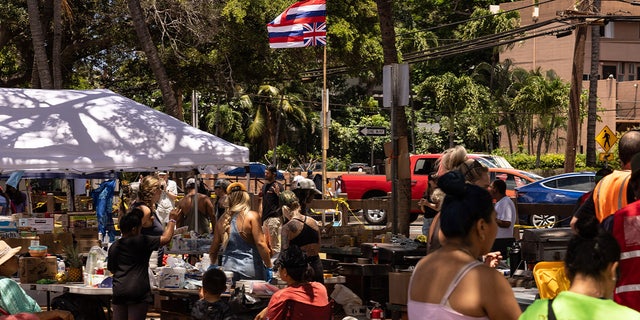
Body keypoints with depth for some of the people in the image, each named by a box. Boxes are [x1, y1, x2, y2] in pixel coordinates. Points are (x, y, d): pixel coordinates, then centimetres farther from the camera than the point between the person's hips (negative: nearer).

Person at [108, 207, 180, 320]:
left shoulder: (114, 247, 12)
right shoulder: (142, 242, -4)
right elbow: (166, 238, 1)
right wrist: (172, 220, 16)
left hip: (118, 292, 5)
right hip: (137, 292, -5)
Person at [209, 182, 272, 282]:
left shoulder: (222, 220, 9)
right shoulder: (252, 216, -4)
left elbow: (213, 249, 16)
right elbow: (260, 243, -11)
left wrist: (212, 265, 33)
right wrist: (269, 266, -5)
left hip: (228, 268, 4)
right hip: (250, 269, -4)